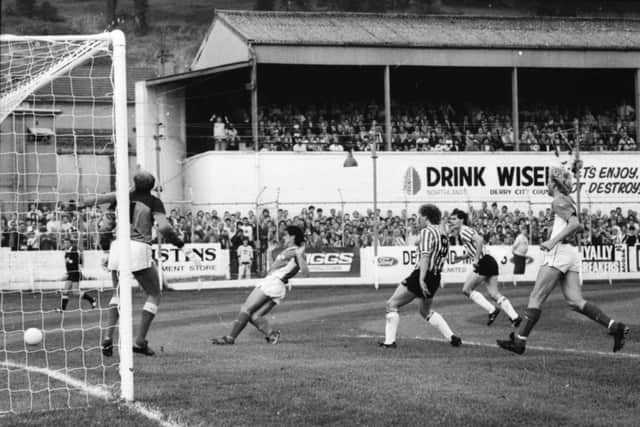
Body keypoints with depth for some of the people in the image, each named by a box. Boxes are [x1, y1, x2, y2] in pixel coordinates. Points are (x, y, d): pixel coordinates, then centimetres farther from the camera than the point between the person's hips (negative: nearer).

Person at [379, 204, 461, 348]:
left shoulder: (427, 232, -13)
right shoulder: (443, 235, 12)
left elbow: (425, 256, -22)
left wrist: (421, 279, -26)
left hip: (423, 276, -8)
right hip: (436, 278, 8)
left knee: (391, 304, 2)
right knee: (425, 311, 26)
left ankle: (389, 341, -2)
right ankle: (452, 337, 14)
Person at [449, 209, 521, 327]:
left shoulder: (464, 231, -11)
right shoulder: (461, 233, 20)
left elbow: (479, 240, -27)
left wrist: (476, 259, -23)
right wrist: (462, 257, 16)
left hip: (484, 262, -9)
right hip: (490, 262, 9)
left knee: (467, 289, 0)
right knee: (494, 294, 5)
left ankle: (492, 310, -2)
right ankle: (515, 316, -3)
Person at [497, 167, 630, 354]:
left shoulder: (558, 202, -7)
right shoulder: (570, 202, 21)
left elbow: (575, 224, -20)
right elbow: (578, 227, 30)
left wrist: (553, 241, -23)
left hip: (559, 252, -9)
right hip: (573, 253, 9)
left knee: (536, 297, -5)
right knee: (575, 301, 1)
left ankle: (520, 341, -5)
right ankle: (614, 326, -12)